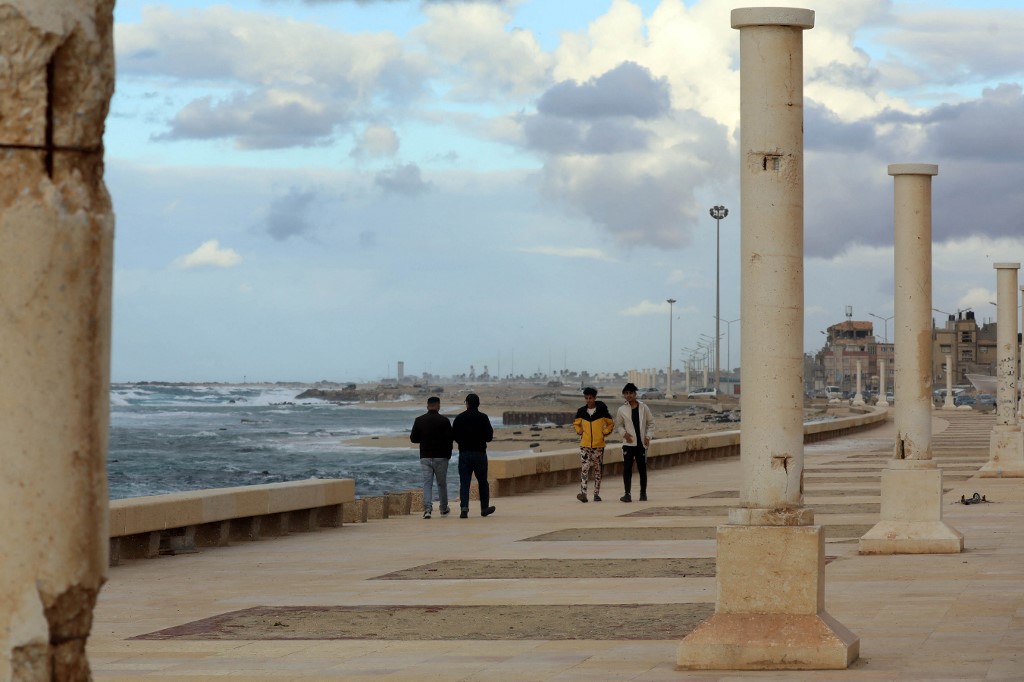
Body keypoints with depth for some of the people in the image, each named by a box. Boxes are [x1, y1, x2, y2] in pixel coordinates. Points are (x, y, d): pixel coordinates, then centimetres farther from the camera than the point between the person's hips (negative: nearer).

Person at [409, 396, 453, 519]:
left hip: (425, 457, 1)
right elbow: (449, 439, -7)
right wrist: (448, 454, 5)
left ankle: (427, 508, -16)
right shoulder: (444, 420, -7)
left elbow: (413, 438, 3)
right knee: (442, 483, 13)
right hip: (441, 457, -1)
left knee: (427, 483, 0)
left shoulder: (419, 420, 0)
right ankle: (444, 508, 24)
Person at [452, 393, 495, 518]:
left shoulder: (459, 418, 0)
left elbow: (454, 436, 1)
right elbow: (489, 436, -8)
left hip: (464, 453, 1)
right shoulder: (483, 418, -5)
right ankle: (484, 508, 20)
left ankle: (464, 507, -17)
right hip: (480, 453, -1)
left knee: (464, 483, 0)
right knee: (482, 482, 13)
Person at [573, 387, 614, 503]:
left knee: (597, 469, 7)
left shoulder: (602, 411, -3)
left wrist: (605, 433, -1)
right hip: (585, 445, 1)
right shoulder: (581, 412, 3)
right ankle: (583, 493, -20)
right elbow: (576, 423, 21)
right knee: (584, 468, -12)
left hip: (598, 445, -1)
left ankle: (597, 494, 13)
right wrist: (580, 432, 5)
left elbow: (611, 424, 11)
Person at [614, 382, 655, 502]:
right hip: (628, 444, 0)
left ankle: (643, 493, 18)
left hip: (641, 443, 0)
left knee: (642, 469, 7)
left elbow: (651, 423, 7)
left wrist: (648, 436, -4)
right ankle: (627, 494, -6)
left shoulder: (643, 407, 2)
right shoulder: (622, 410, 1)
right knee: (627, 469, -7)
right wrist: (624, 433, -10)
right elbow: (618, 425, 8)